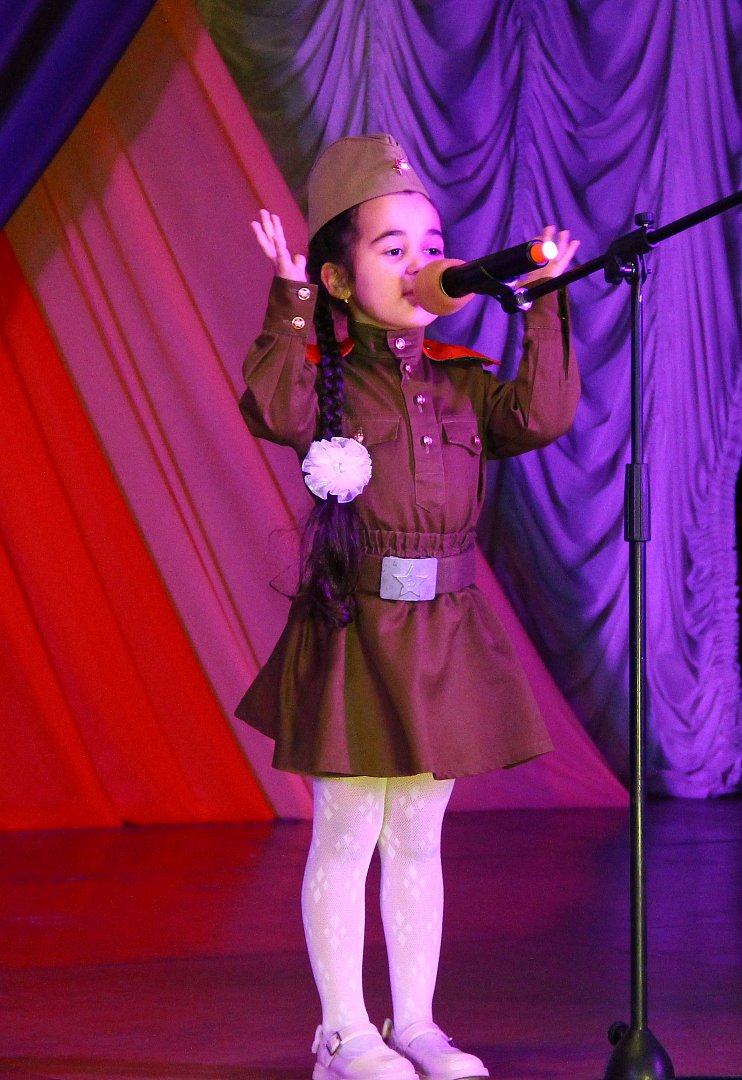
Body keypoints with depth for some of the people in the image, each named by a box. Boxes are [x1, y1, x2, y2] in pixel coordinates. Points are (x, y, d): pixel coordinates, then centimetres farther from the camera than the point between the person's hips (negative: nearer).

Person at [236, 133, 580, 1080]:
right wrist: (291, 302, -30)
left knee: (416, 835, 11)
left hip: (446, 633, 4)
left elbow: (541, 415, -6)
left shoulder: (460, 381, 10)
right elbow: (272, 409, -24)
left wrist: (544, 308, -9)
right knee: (346, 836, 0)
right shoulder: (325, 376, -3)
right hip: (353, 628, -4)